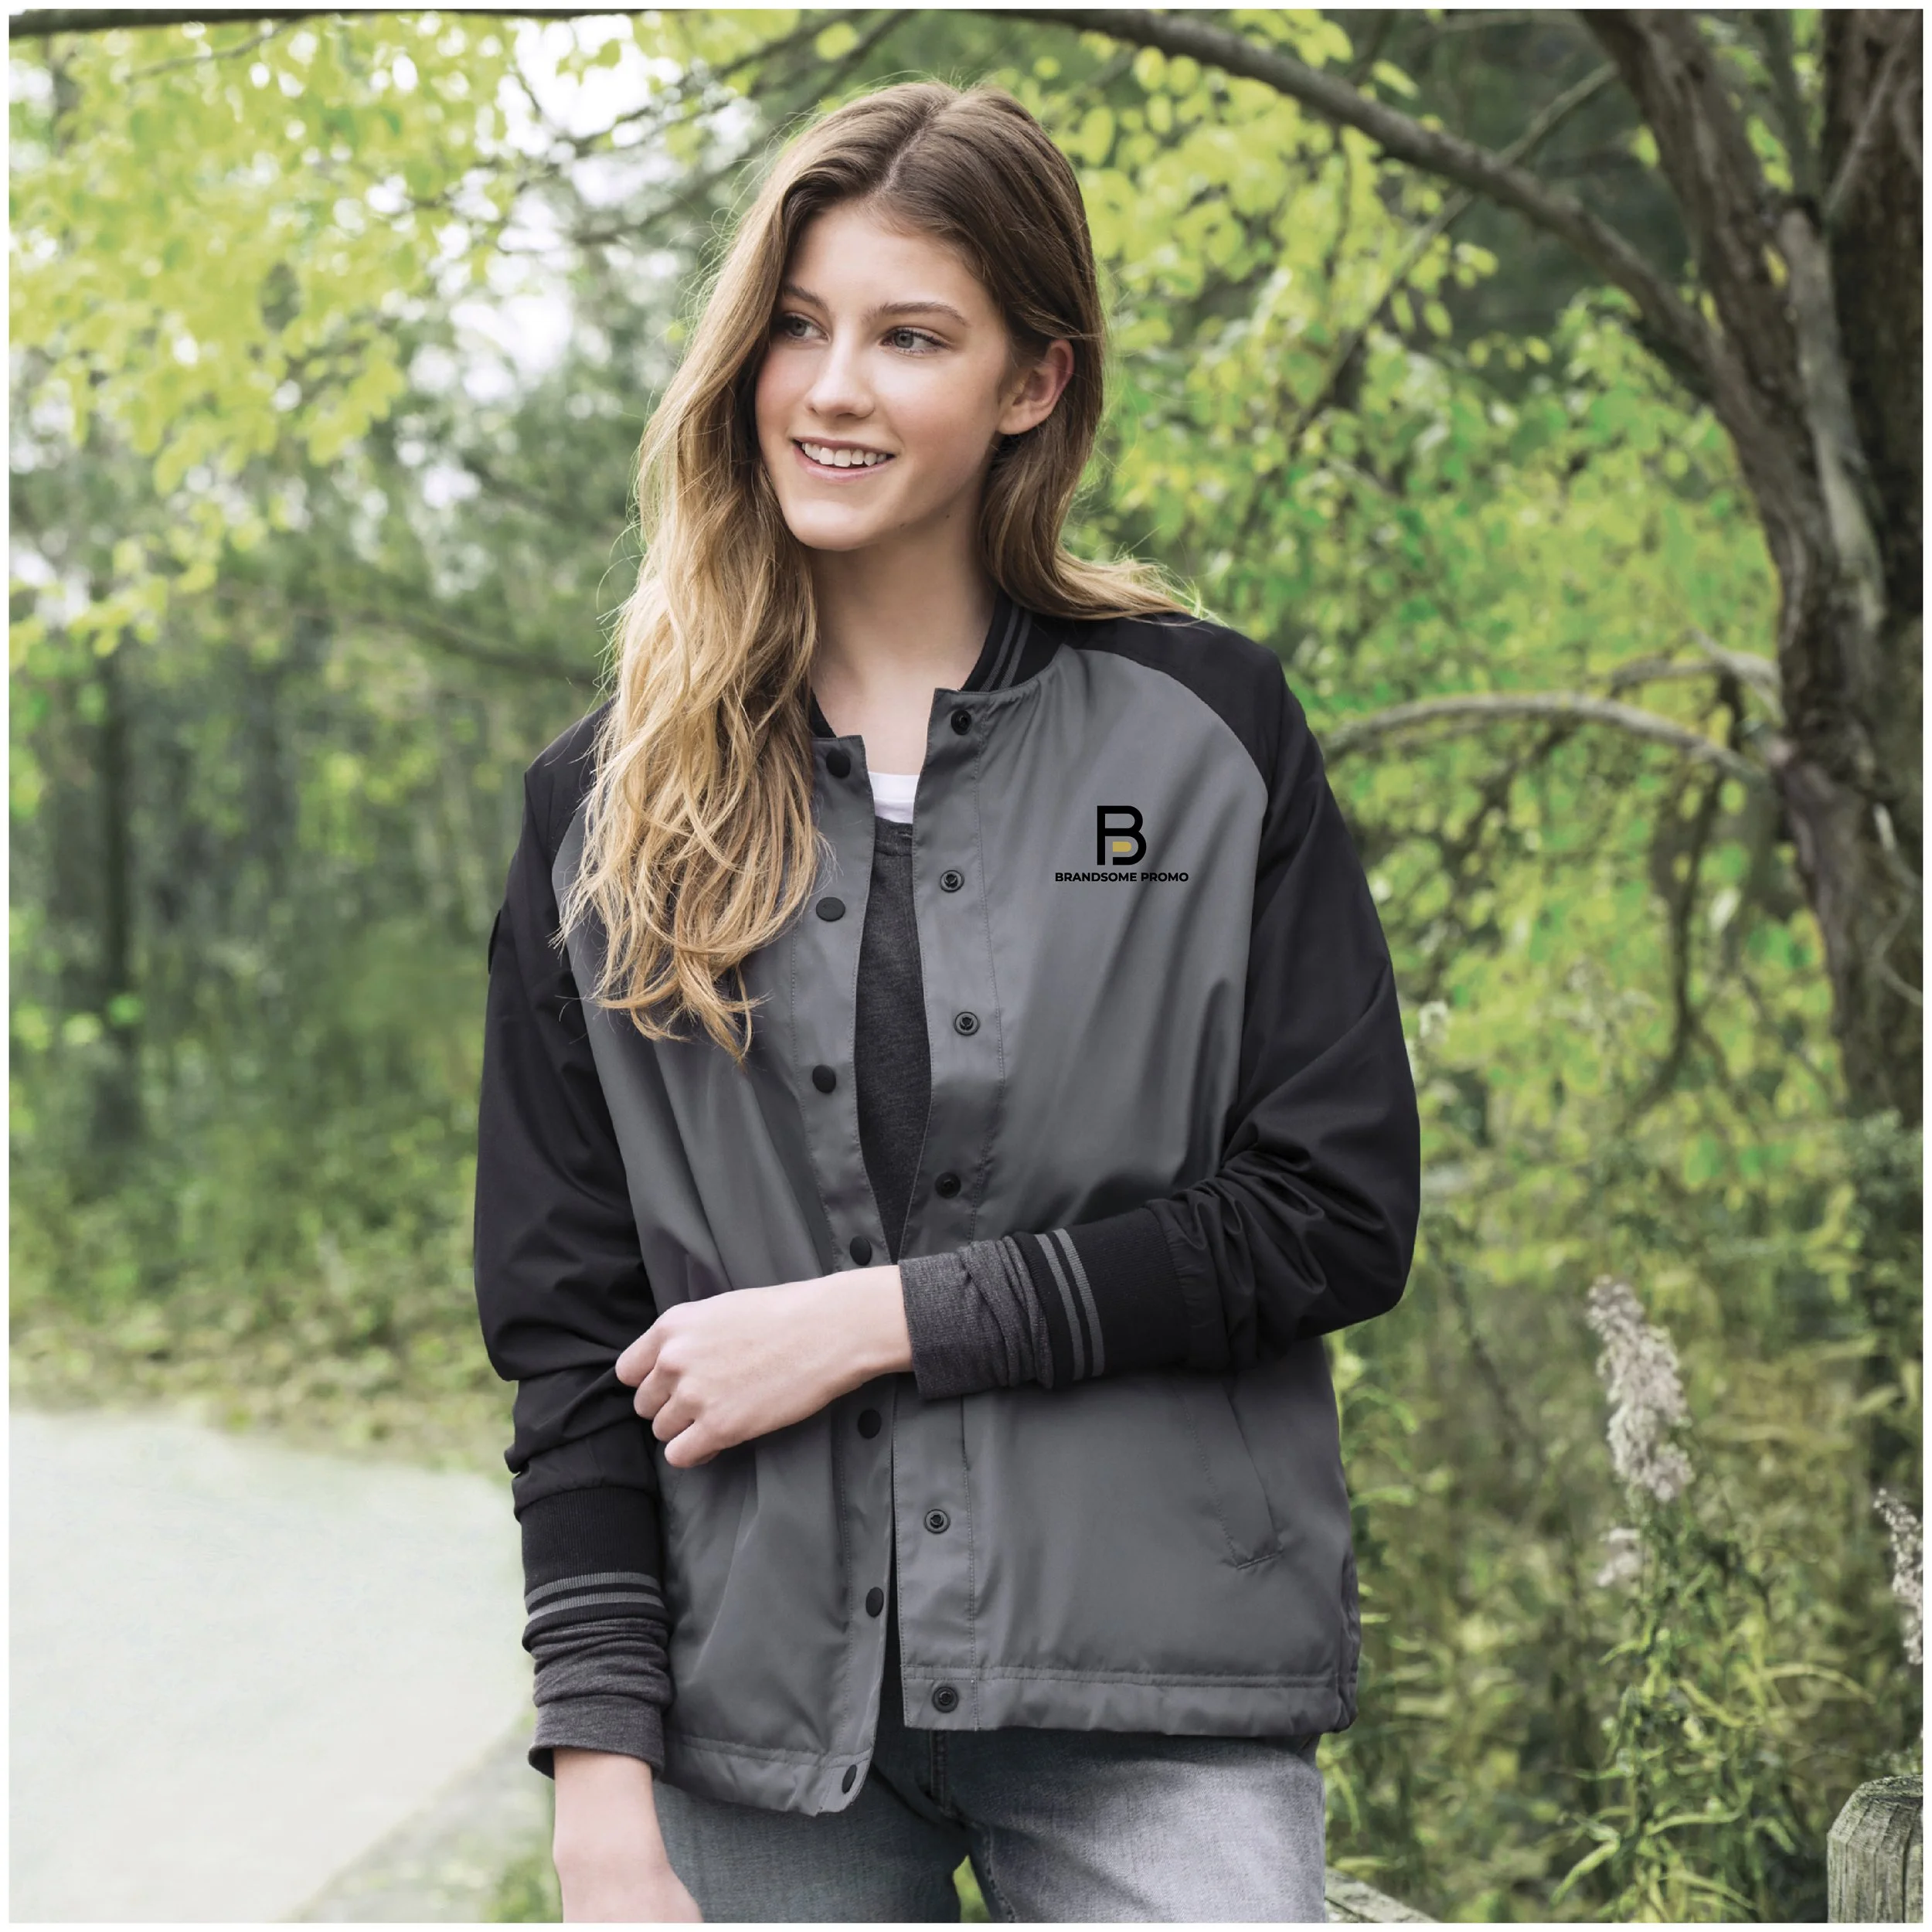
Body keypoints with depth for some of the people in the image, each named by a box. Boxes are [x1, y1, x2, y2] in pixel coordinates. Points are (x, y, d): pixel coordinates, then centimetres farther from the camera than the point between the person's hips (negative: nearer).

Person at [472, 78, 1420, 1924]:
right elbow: (565, 1328, 4)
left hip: (1155, 1710, -1)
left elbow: (1336, 1213, -3)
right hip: (761, 1700, 1)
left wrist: (879, 1316, -10)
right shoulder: (607, 805, 6)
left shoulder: (1208, 730, 2)